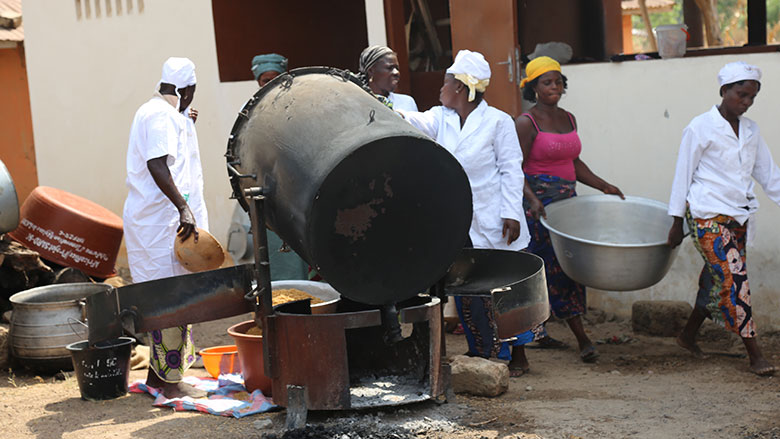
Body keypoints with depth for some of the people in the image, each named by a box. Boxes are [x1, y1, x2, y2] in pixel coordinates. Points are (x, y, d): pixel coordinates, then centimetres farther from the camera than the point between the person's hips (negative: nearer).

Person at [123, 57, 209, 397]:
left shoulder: (151, 111, 19)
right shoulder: (162, 115, -14)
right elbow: (157, 166, -27)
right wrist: (183, 208, -31)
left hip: (148, 218, 11)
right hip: (161, 220, -11)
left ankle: (156, 373, 24)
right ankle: (170, 380, -3)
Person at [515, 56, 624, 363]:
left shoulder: (568, 119, 14)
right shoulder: (526, 123, -9)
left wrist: (602, 186, 17)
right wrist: (532, 199, -28)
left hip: (567, 199, 8)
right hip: (539, 204, -8)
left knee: (568, 265, 8)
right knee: (555, 266, -6)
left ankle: (538, 331, 19)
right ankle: (583, 339, -4)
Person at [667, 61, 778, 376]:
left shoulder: (750, 131, 10)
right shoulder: (701, 128, -7)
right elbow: (683, 174, -4)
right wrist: (677, 223, -4)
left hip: (738, 217, 7)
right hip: (708, 217, -6)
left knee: (717, 280, 11)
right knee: (734, 280, -11)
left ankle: (688, 336, 29)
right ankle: (754, 353, -6)